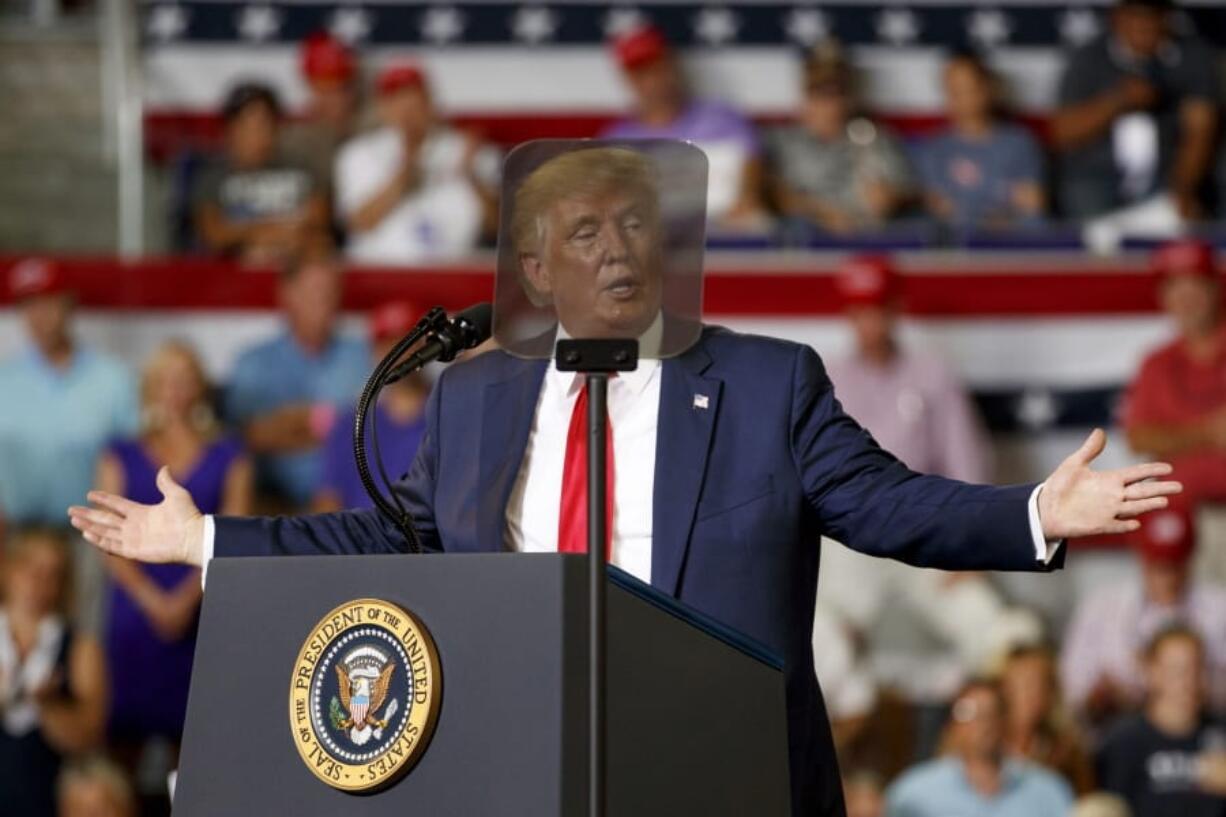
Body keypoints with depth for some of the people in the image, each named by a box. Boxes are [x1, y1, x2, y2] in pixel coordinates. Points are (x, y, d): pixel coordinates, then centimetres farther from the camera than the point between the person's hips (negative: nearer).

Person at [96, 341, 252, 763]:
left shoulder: (227, 458, 11)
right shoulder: (121, 457, 12)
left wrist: (187, 598, -11)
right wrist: (154, 600, -10)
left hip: (201, 613, 0)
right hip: (135, 611, 0)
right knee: (125, 732, -6)